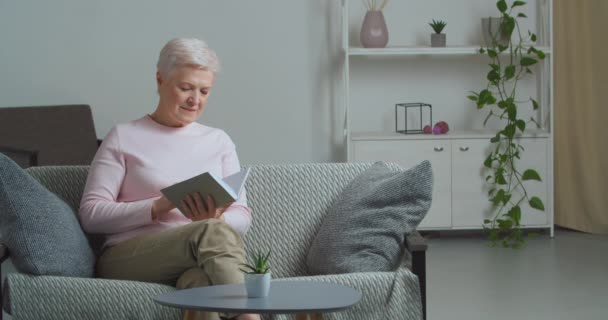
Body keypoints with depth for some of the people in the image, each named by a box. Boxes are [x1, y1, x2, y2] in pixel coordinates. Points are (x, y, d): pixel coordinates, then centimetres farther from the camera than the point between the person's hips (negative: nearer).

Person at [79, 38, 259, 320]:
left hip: (202, 258, 2)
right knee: (214, 232, -36)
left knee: (203, 279, -40)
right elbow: (91, 215, 1)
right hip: (128, 259, -2)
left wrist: (215, 218, -11)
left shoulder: (218, 141, 20)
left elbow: (242, 217, 13)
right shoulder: (124, 137, 10)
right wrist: (157, 207, -13)